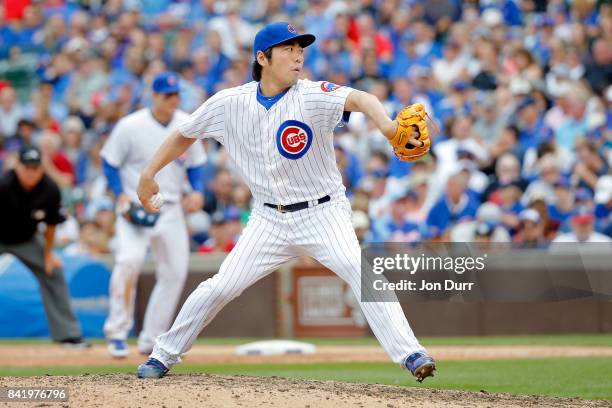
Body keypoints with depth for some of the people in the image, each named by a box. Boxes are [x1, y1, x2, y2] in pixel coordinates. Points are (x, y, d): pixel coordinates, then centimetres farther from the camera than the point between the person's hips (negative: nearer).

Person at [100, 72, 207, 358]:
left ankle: (151, 339, 17)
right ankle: (117, 331, -14)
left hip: (170, 209, 5)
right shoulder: (130, 126, -9)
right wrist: (121, 195, -14)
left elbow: (195, 164, 14)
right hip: (136, 206, -5)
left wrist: (198, 191, -4)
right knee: (130, 259, -27)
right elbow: (109, 162, -1)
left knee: (175, 271, 3)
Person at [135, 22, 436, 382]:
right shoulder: (230, 103, -5)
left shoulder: (311, 96, -17)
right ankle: (164, 355, 20)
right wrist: (150, 173, 6)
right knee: (220, 287, 1)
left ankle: (409, 353, -26)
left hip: (323, 214, -3)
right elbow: (186, 135, 12)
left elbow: (358, 99, -38)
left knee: (359, 271, -25)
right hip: (270, 220, 3)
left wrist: (386, 124, -58)